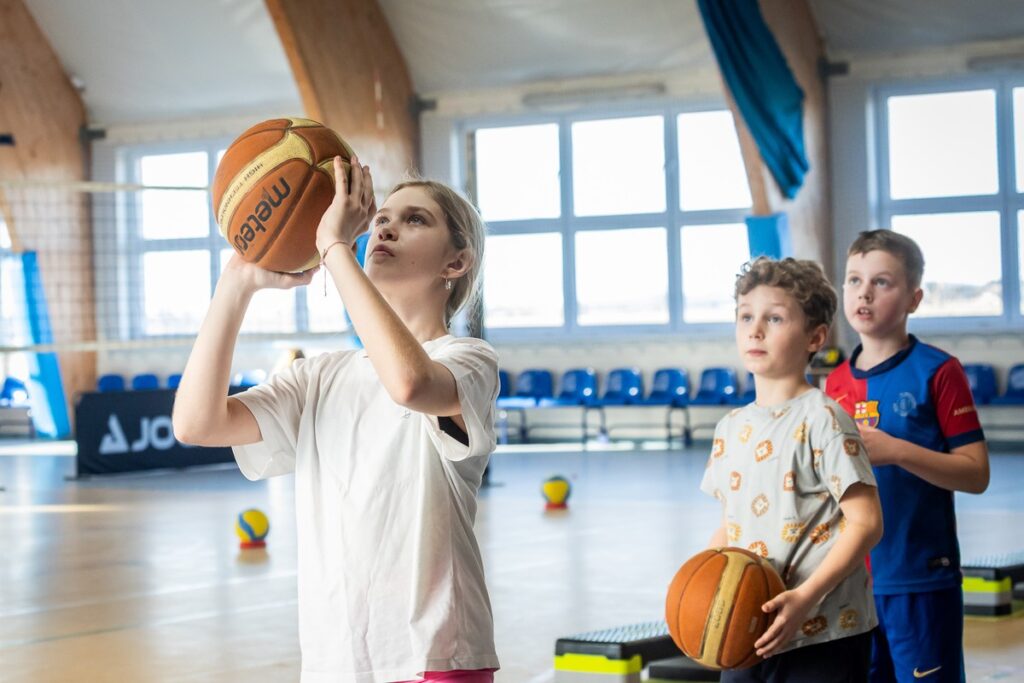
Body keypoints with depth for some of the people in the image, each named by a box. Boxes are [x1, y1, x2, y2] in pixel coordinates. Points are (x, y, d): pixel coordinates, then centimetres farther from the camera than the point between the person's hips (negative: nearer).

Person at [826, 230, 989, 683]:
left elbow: (976, 474, -12)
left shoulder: (937, 372, -8)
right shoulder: (838, 382, 9)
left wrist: (896, 451, -22)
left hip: (922, 581, -6)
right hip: (852, 578, 6)